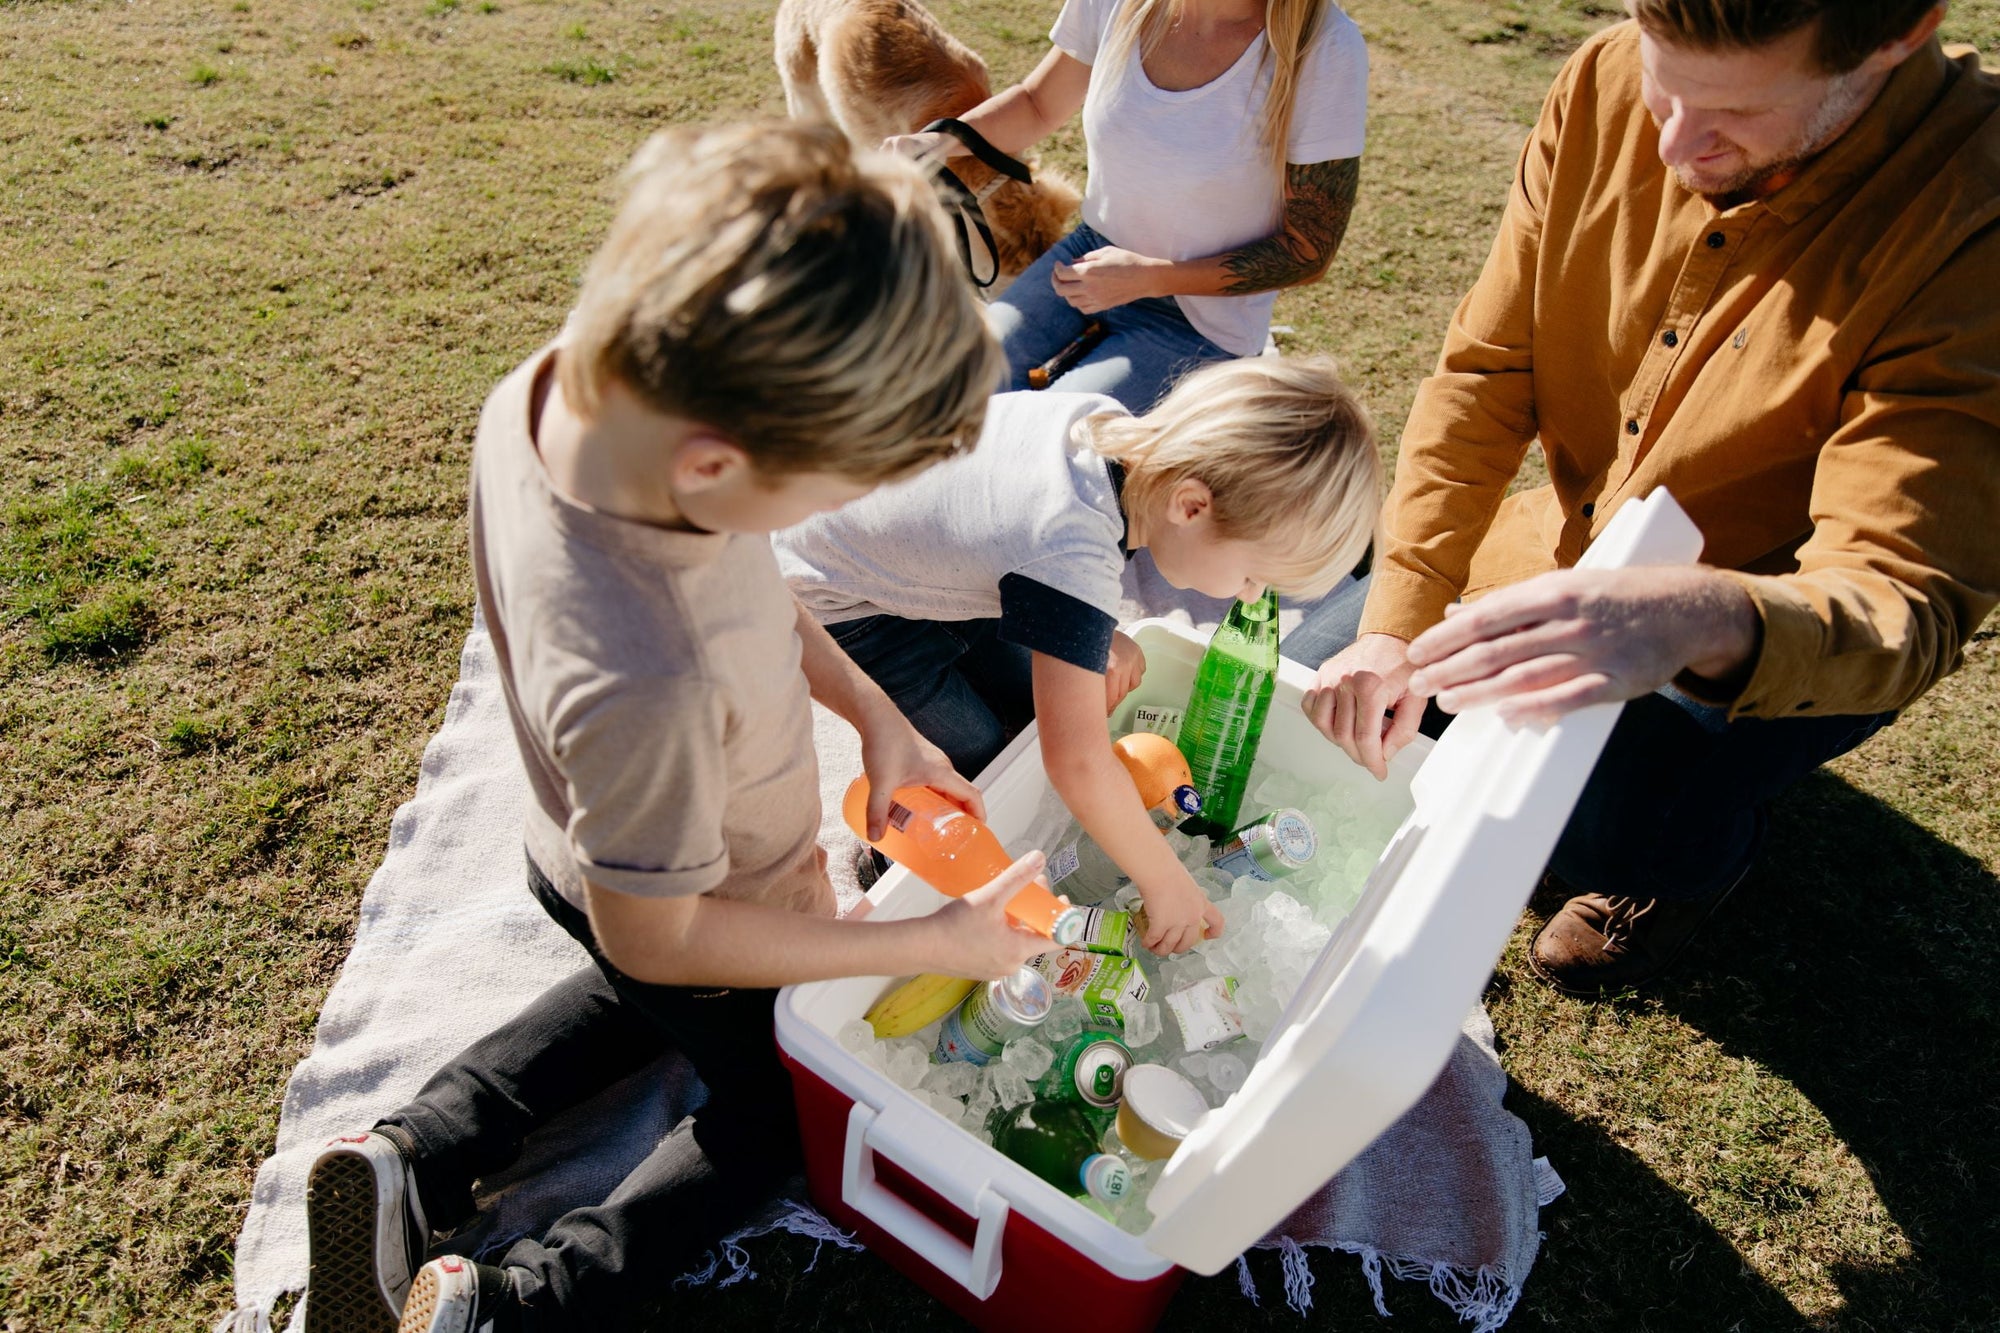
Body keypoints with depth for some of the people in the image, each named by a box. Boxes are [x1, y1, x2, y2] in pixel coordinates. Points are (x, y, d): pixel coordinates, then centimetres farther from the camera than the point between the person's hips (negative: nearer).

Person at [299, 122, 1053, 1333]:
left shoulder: (567, 381, -27)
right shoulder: (646, 684, -48)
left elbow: (739, 582, -6)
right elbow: (656, 933, -28)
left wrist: (875, 714, -9)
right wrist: (934, 945, -21)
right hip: (715, 926, -6)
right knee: (783, 1106, 27)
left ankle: (415, 1157, 30)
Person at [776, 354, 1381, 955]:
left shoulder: (1111, 423, -15)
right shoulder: (1069, 563, -39)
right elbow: (1078, 762, -33)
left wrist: (1099, 634, -5)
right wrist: (1165, 883, -18)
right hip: (833, 601, -8)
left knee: (1027, 701, 7)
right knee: (975, 758, -4)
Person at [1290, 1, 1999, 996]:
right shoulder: (1605, 86, -15)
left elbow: (1904, 608, -32)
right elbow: (1482, 375, -11)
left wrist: (1703, 622, -55)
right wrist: (1393, 625, -19)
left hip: (1786, 642, -4)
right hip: (1577, 557, 5)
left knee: (1577, 821, -30)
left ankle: (1703, 839, 9)